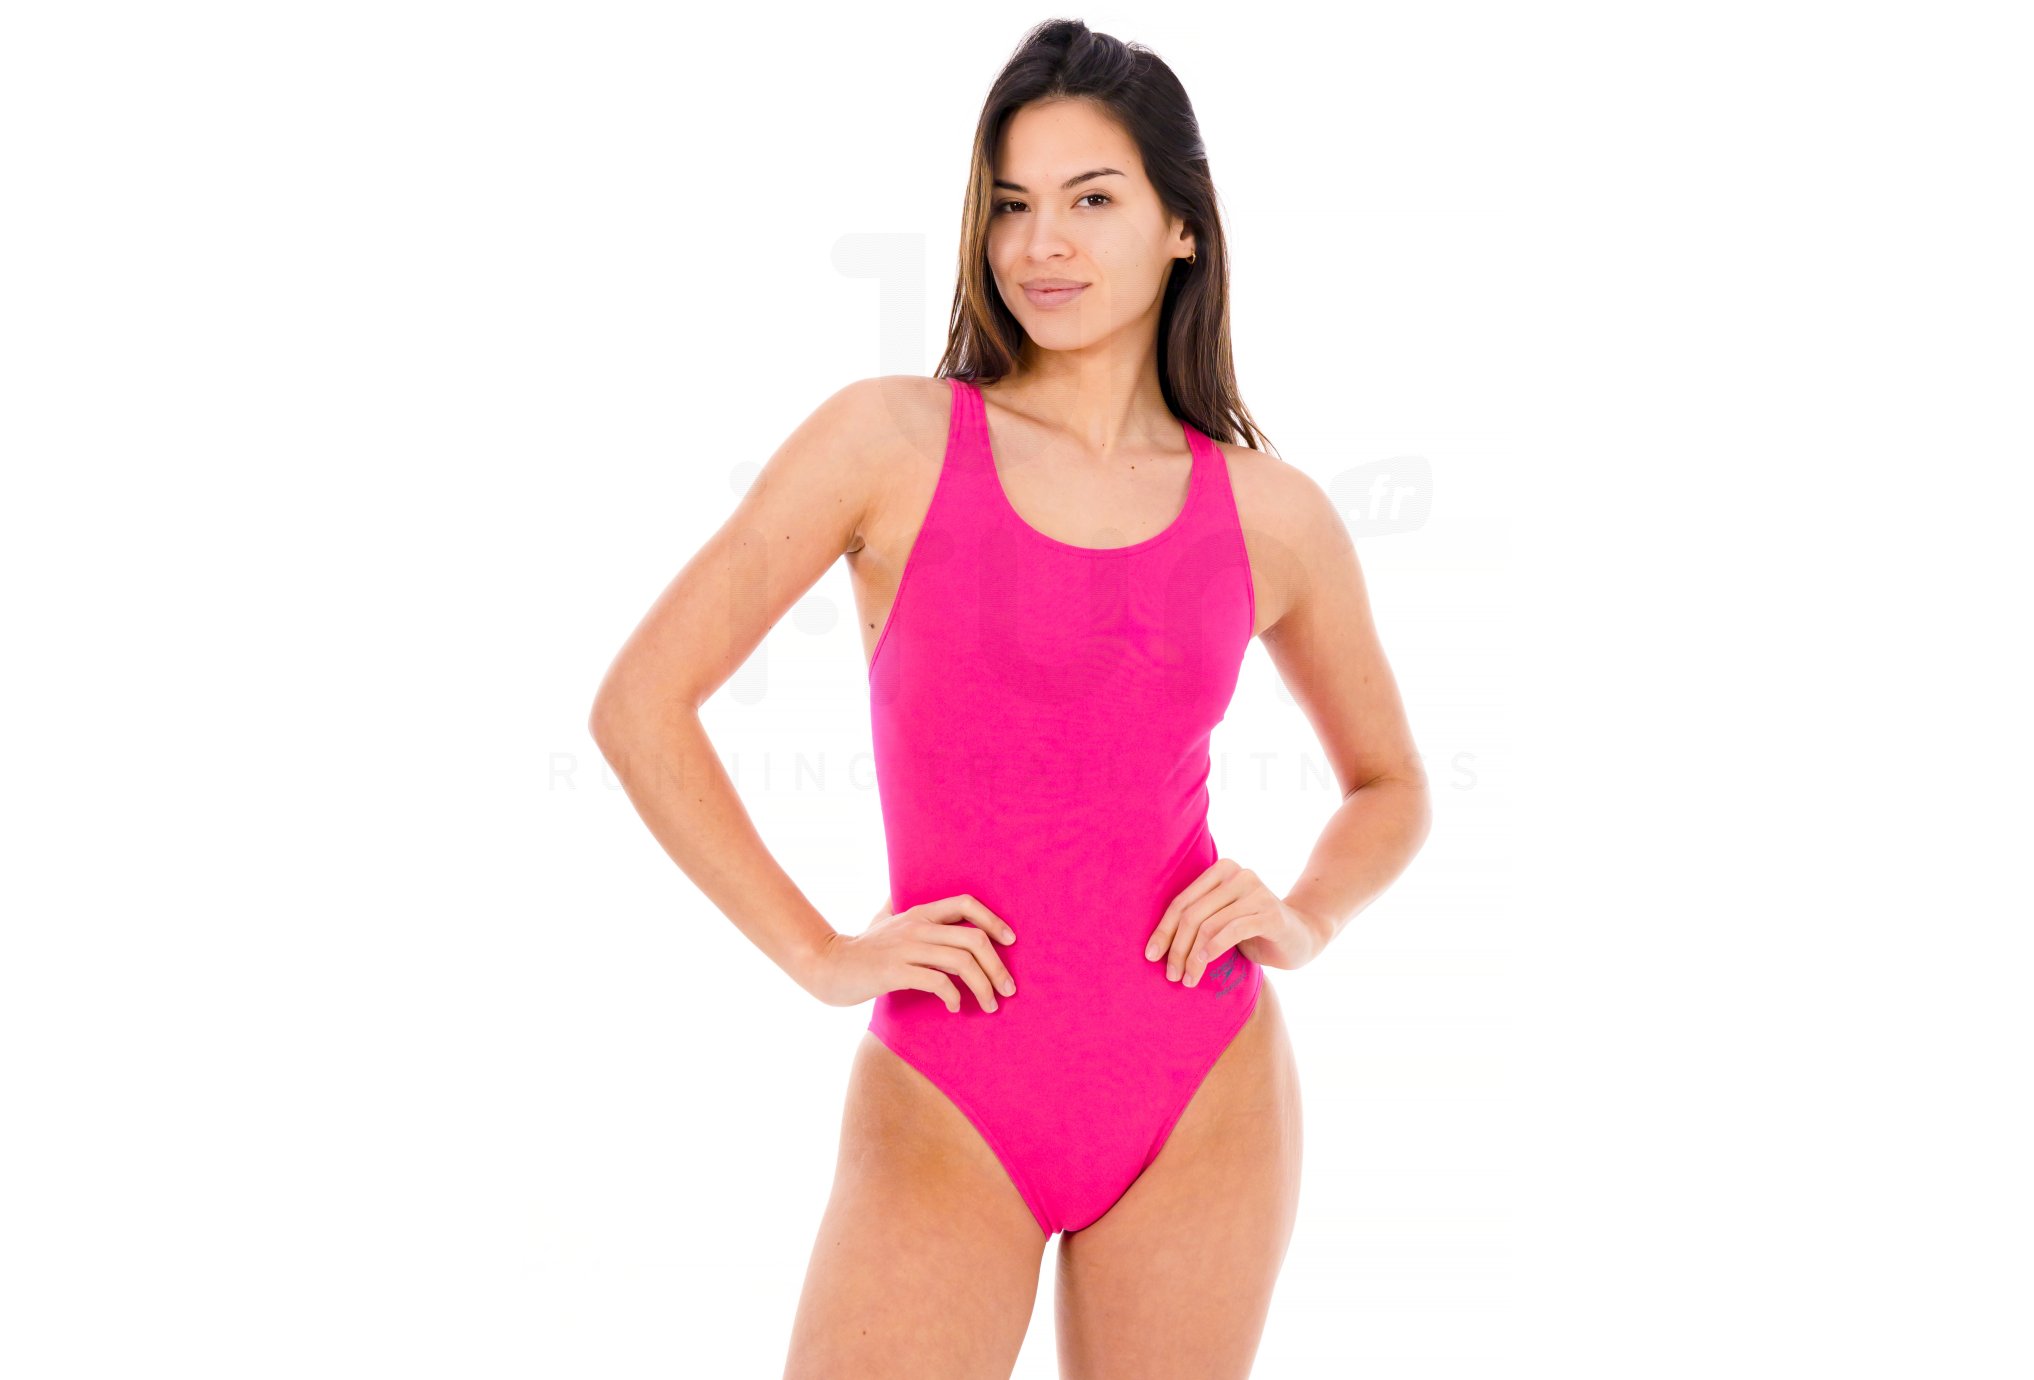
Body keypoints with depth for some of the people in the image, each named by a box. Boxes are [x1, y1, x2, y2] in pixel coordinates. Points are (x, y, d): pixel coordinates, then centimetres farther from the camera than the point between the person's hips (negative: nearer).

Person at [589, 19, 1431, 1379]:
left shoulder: (1272, 515, 4)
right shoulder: (893, 437, -3)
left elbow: (1391, 785, 19)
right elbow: (642, 704, -4)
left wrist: (1305, 919, 0)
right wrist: (820, 955, -7)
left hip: (1203, 1103, 2)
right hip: (947, 1114, -2)